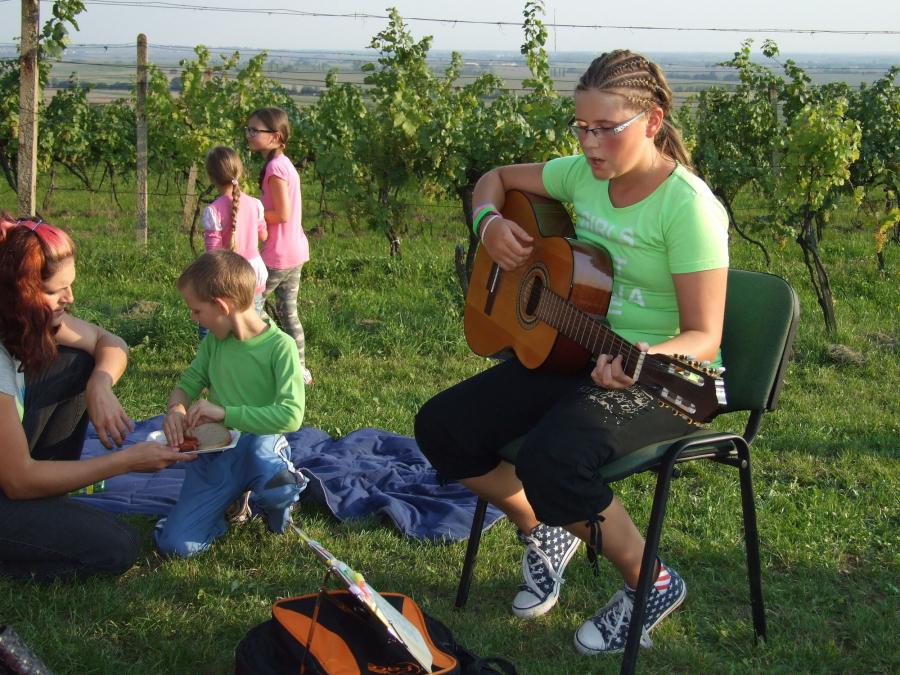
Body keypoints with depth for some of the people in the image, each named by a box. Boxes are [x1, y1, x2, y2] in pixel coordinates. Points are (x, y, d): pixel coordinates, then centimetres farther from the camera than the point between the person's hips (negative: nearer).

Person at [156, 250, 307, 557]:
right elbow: (187, 384, 13)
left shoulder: (280, 346, -14)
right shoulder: (213, 341, 3)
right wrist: (176, 409, -11)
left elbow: (291, 416, -23)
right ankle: (234, 500, 14)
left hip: (260, 443, -4)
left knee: (276, 492, -41)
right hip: (213, 451, 4)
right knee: (175, 543, -13)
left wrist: (225, 412, -26)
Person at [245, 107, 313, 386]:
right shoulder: (284, 163, 10)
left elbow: (282, 214, -22)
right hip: (295, 250, 9)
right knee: (287, 312, 16)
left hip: (279, 255, -9)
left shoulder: (275, 167, -19)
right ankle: (299, 370, 22)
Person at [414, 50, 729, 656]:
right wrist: (490, 223, -3)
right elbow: (496, 180, 19)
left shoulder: (688, 207, -19)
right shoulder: (584, 174, 2)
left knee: (550, 459, -35)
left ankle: (653, 585, -5)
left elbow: (704, 337, -22)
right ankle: (545, 533, 20)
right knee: (440, 427, -6)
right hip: (569, 351, 7)